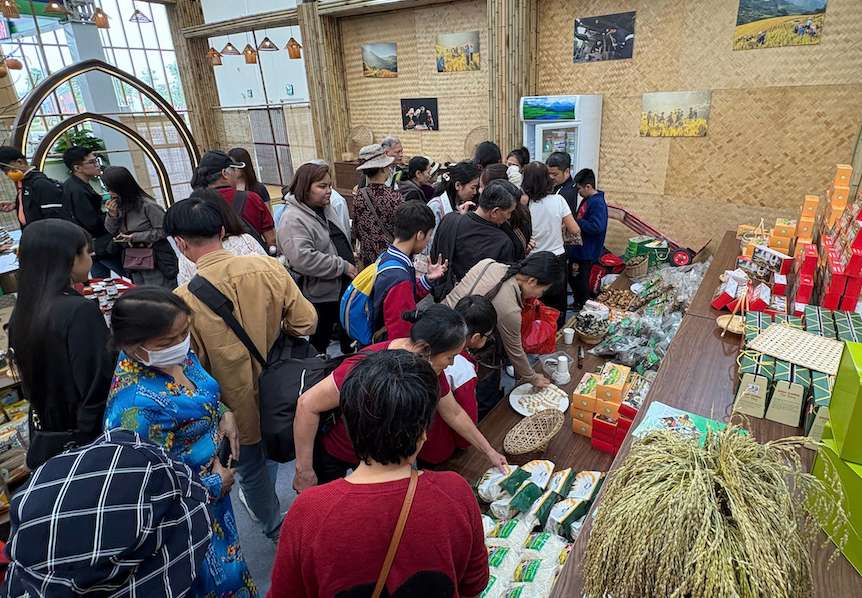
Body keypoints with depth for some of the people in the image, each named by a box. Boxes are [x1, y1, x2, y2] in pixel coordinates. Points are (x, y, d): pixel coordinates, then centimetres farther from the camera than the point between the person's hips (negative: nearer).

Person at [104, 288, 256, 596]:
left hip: (213, 478, 7)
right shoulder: (135, 406, -37)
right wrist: (216, 485, -16)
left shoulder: (175, 353, -13)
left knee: (224, 554, 32)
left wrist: (224, 414, -8)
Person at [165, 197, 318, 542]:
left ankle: (275, 526, 49)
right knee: (269, 454, 33)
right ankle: (266, 502, 59)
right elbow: (306, 323, -13)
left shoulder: (183, 299, -26)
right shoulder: (268, 268, -19)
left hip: (237, 407, -3)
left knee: (250, 470, 25)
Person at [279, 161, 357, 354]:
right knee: (319, 344, 10)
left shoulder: (325, 209, 8)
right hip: (319, 296, -8)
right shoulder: (293, 219, -21)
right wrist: (342, 266, -25)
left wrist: (350, 256, 11)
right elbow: (302, 259, -33)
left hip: (342, 288, 9)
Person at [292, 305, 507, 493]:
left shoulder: (430, 366, -17)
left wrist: (489, 451, 7)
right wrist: (304, 471, -27)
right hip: (332, 456, -5)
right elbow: (308, 404, -34)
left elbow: (454, 413, 0)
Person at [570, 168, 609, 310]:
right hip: (579, 249, 9)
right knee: (574, 278, 20)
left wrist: (577, 221, -21)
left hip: (588, 253, -9)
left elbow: (596, 227, -29)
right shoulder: (587, 200, 8)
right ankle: (578, 304, 36)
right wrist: (574, 220, 3)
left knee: (582, 281, 3)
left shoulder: (598, 203, -21)